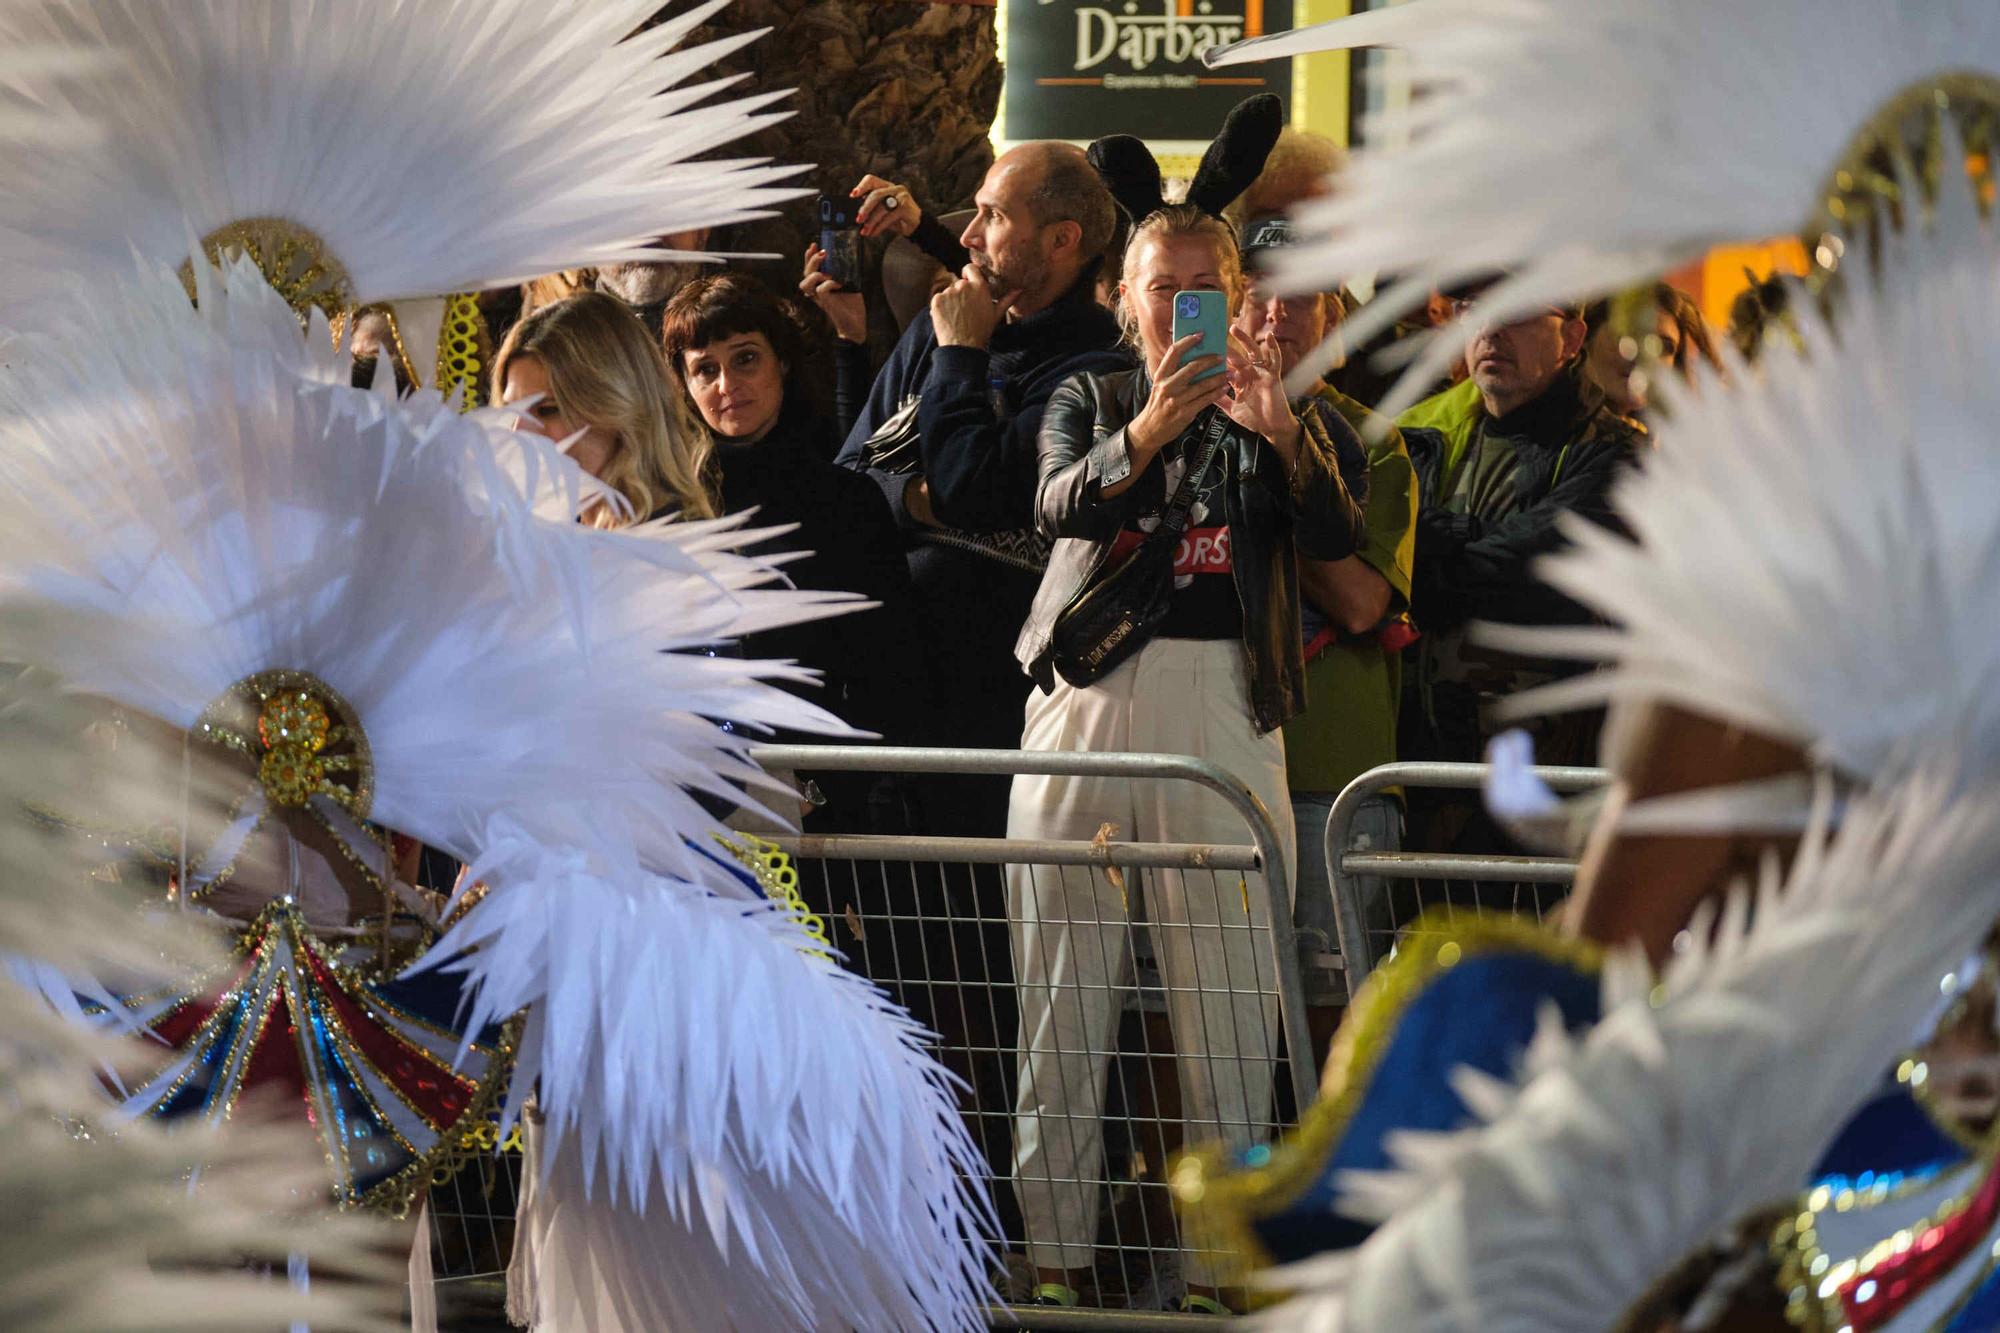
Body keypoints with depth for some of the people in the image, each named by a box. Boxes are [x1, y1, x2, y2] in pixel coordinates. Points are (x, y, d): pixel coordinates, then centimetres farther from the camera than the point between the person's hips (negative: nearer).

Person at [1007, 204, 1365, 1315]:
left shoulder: (1275, 416, 13)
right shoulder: (1089, 402, 13)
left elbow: (1338, 538, -4)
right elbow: (1057, 505, -8)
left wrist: (1281, 434, -21)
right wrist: (1145, 434, -26)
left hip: (1221, 702, 0)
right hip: (1088, 697, 1)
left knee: (1226, 1003, -3)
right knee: (1062, 991, 1)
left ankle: (1219, 1264, 1)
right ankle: (1055, 1255, 7)